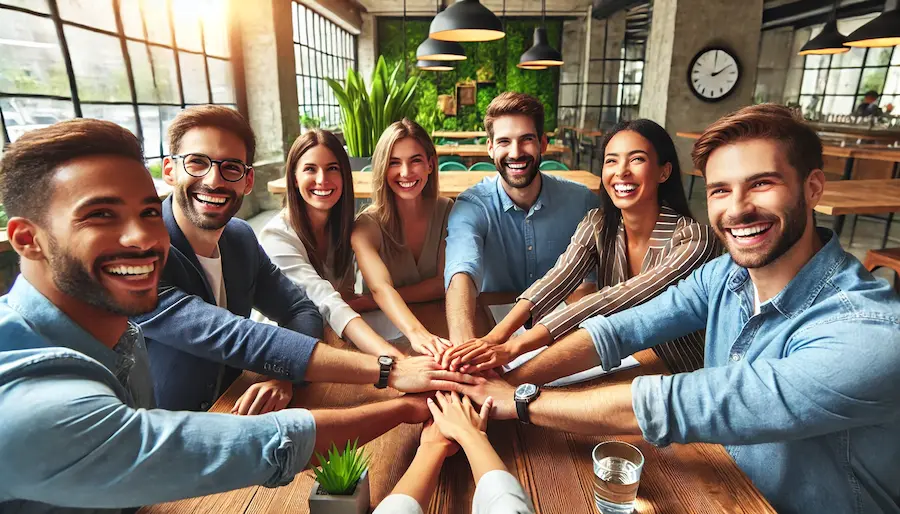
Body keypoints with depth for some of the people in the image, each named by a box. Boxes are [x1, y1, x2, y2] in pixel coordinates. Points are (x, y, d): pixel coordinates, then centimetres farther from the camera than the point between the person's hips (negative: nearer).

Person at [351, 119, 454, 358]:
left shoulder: (446, 211, -2)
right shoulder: (368, 224, -10)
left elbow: (444, 282, -8)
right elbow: (381, 289, -25)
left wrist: (363, 302, -18)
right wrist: (416, 333, -46)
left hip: (439, 323, 2)